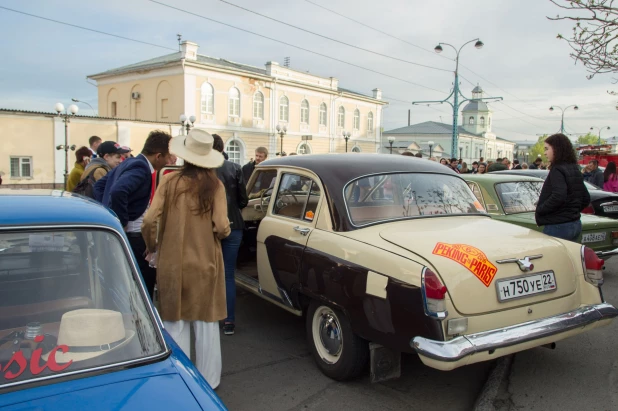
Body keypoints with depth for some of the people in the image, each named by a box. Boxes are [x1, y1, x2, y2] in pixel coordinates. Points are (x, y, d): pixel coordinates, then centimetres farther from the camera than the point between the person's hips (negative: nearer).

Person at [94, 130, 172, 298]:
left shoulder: (130, 162, 12)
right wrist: (122, 223, -22)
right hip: (134, 238, -10)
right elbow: (118, 192, -34)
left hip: (129, 236, 10)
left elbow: (99, 185, 20)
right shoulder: (141, 168, -17)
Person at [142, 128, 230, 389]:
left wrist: (153, 248, 6)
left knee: (176, 323, 12)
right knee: (206, 323, 12)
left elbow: (150, 221, -11)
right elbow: (221, 227, -14)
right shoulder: (214, 185, -7)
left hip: (172, 263, 0)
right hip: (205, 263, 0)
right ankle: (208, 381, 24)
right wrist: (223, 231, 9)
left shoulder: (169, 182, -6)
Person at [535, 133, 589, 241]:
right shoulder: (574, 169, 13)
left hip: (558, 227, -10)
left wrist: (539, 210, -16)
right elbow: (586, 198, 18)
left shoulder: (557, 170, -14)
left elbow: (558, 197, -27)